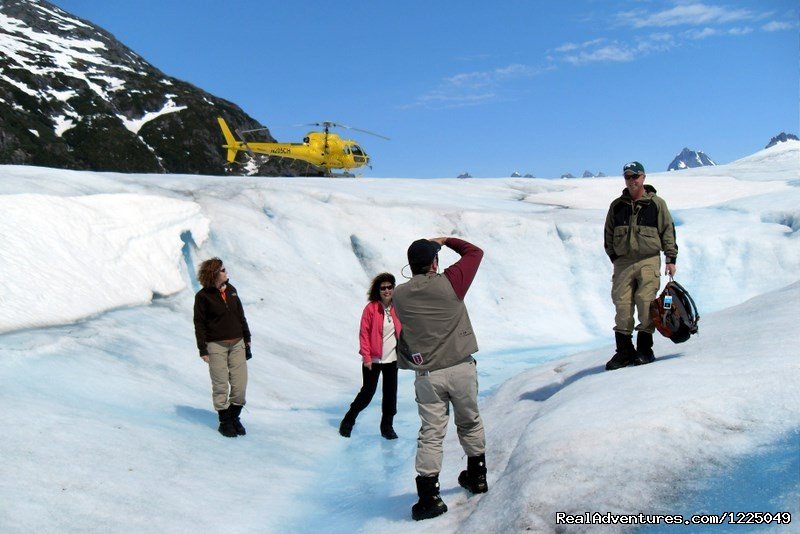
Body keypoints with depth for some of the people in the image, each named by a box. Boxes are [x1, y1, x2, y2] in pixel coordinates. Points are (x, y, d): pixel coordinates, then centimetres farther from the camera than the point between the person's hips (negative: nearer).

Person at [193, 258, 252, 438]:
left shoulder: (231, 290, 9)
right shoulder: (203, 296, -6)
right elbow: (199, 324, -5)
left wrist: (247, 338, 17)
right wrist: (203, 350, -8)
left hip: (237, 343, 5)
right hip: (216, 345, -4)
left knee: (240, 384, 2)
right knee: (221, 386, 1)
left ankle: (234, 418, 19)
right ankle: (224, 422, 14)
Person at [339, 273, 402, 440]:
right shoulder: (371, 308, -11)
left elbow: (401, 331, 10)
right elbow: (364, 333, -10)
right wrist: (366, 357, -12)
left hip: (392, 359, 4)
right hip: (373, 360, -4)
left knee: (390, 394, 8)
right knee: (367, 393, 1)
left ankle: (387, 426, 24)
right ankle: (348, 421, 22)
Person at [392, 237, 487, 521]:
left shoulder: (399, 295, -3)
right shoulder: (448, 283, -9)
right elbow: (475, 252, 5)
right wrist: (445, 240, 17)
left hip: (427, 375, 1)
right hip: (461, 368, -1)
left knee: (430, 435, 5)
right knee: (470, 424, 20)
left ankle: (429, 496, 3)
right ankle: (477, 476, 35)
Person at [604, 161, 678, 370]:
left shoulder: (656, 203, 6)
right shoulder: (617, 206, 13)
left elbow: (668, 231, 7)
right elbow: (608, 234, 18)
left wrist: (671, 259, 2)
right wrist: (614, 257, 9)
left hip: (649, 261, -2)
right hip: (623, 262, 3)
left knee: (646, 302, -8)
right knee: (622, 304, -3)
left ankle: (644, 349, 1)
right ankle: (624, 350, 4)